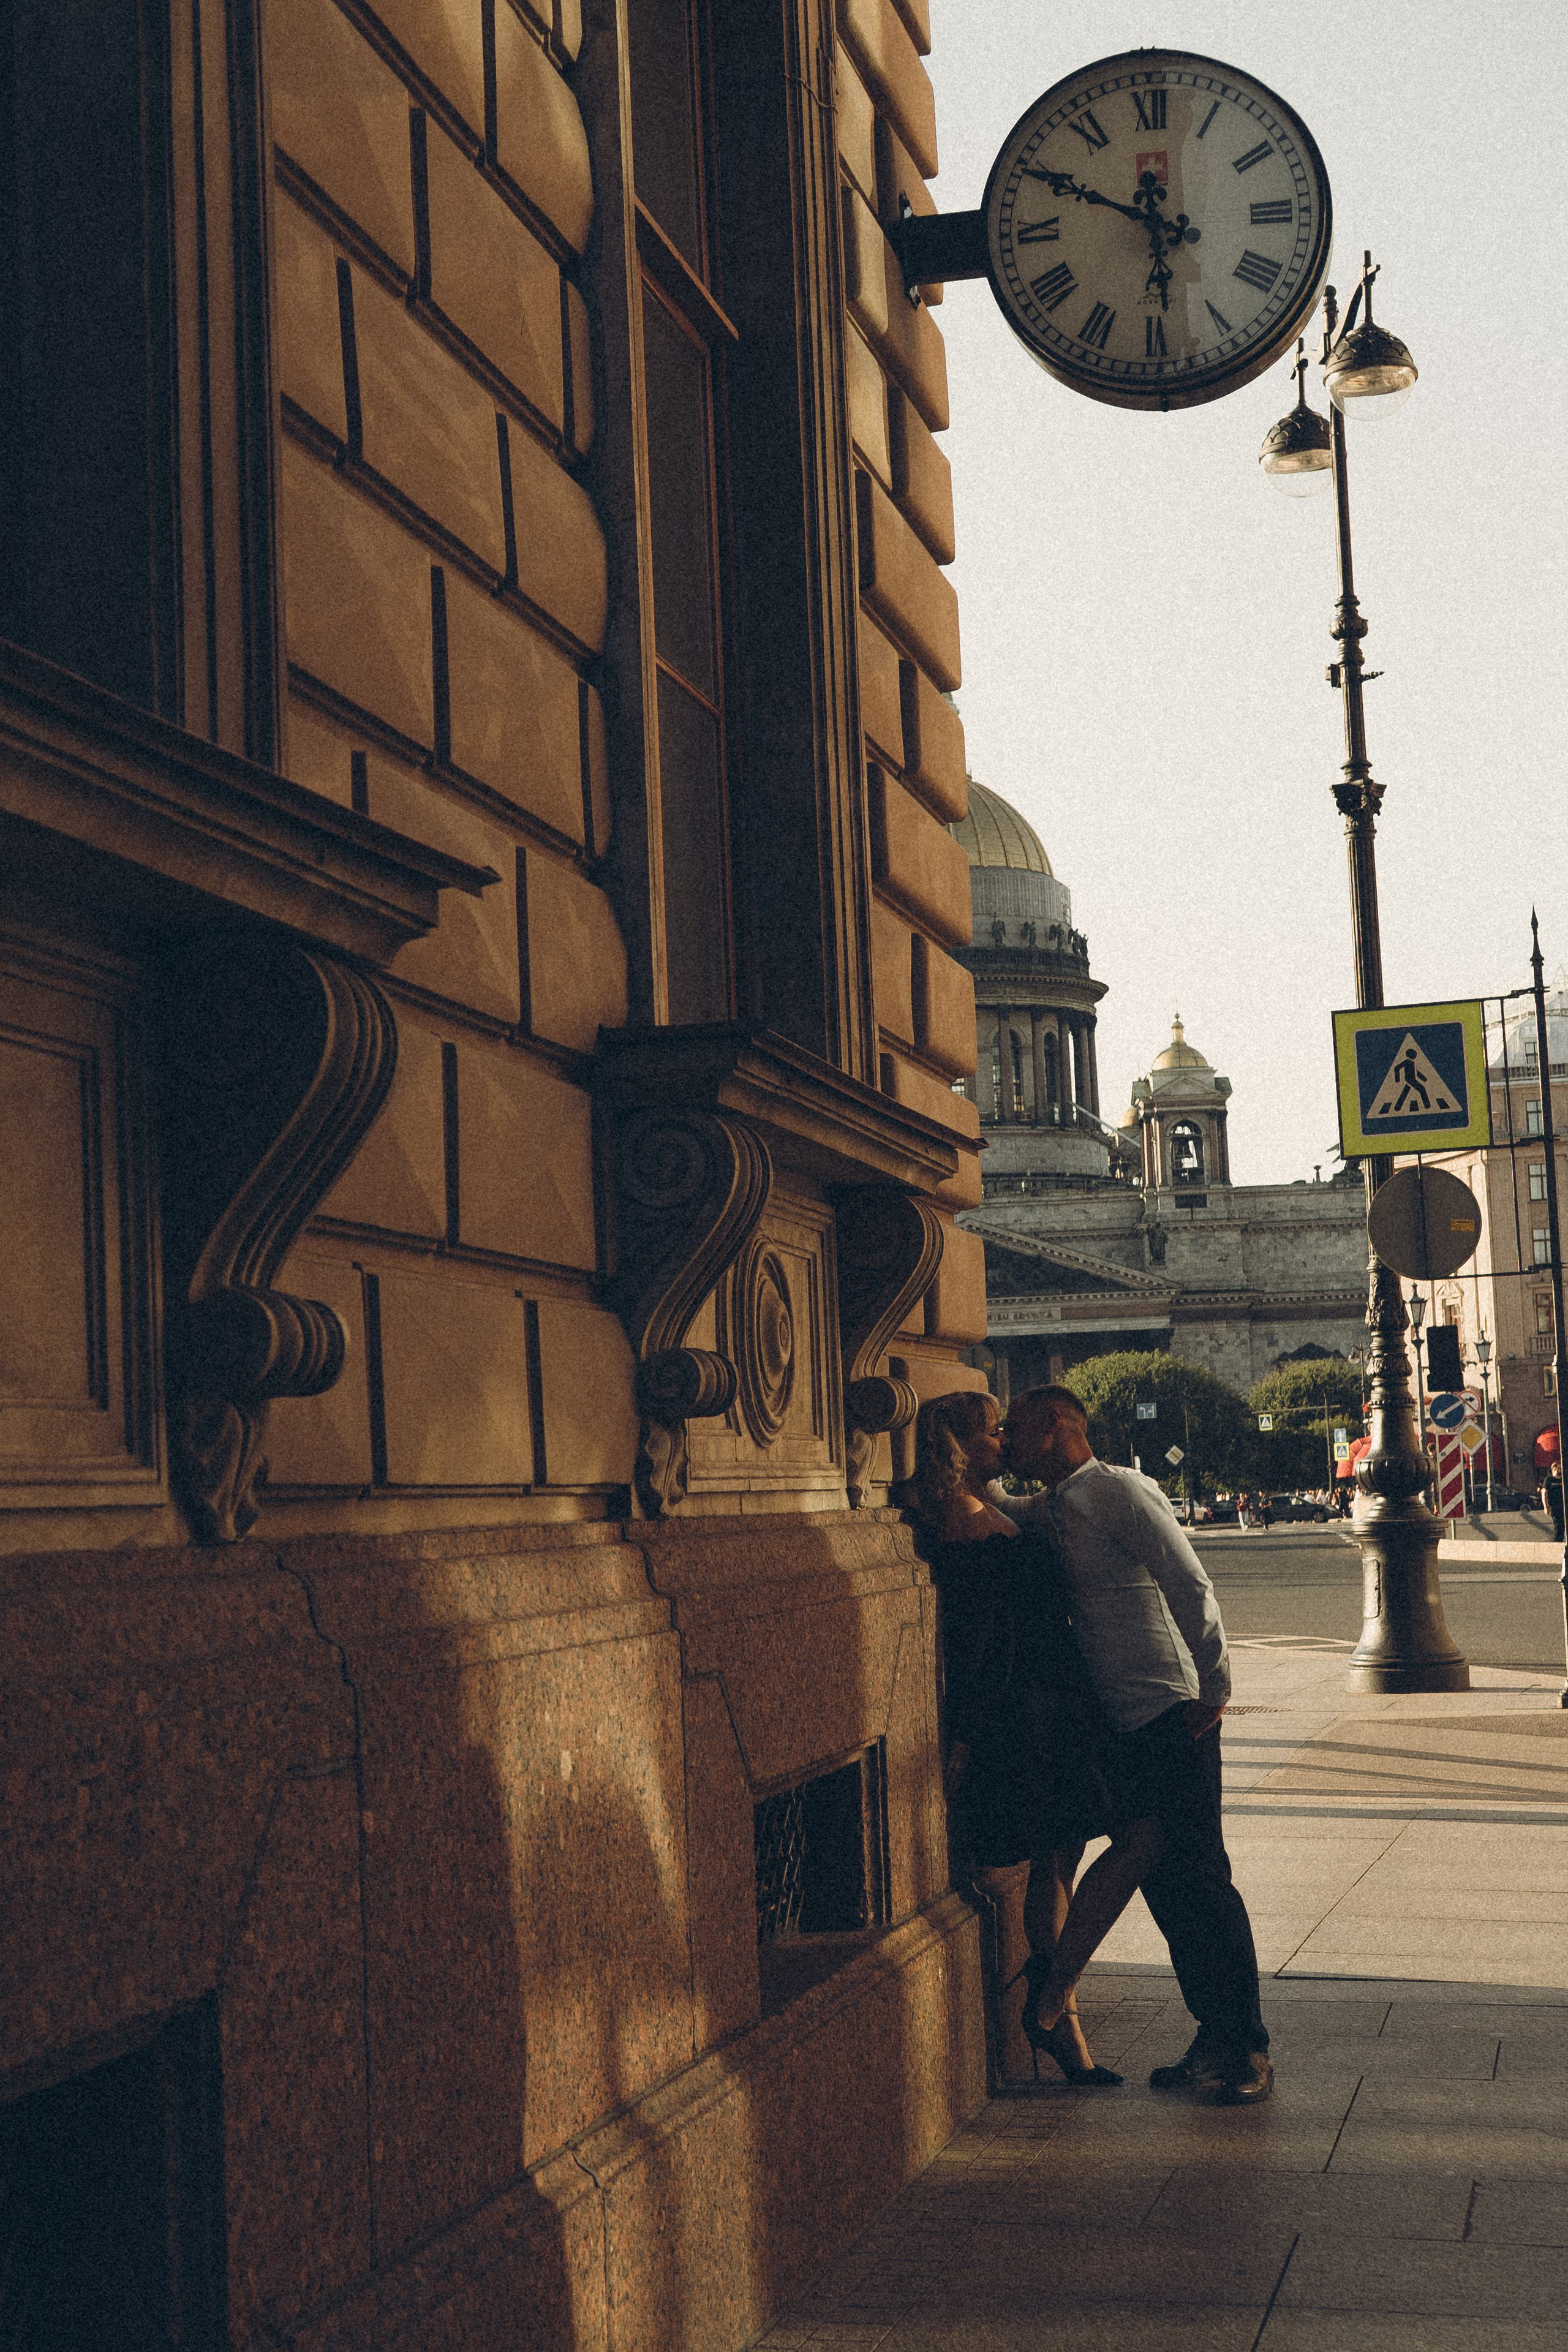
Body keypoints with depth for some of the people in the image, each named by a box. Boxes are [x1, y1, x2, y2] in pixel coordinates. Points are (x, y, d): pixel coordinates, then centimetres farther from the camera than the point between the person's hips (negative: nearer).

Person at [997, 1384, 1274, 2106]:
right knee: (1161, 1884, 9)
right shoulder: (1047, 1512, 16)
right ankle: (1213, 2039, 18)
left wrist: (1214, 1690, -15)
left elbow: (1190, 1587, -15)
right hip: (1118, 1724, 8)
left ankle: (1248, 2051, -2)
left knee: (1198, 1877, -7)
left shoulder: (1119, 1491, -10)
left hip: (1171, 1715, -8)